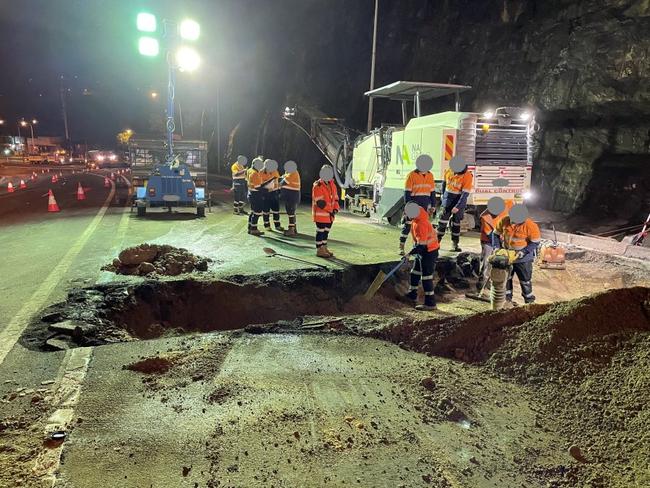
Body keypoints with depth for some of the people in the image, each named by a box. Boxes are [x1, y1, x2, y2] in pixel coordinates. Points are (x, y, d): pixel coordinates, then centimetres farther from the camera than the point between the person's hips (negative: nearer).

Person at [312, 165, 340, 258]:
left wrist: (335, 209, 0)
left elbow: (335, 198, 16)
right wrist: (330, 210, -18)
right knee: (320, 231, -2)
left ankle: (324, 247, 27)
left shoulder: (332, 185, 12)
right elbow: (320, 202, -19)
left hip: (330, 214, 8)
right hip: (320, 214, -8)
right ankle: (319, 250, 4)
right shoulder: (317, 186, -13)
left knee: (326, 231, 16)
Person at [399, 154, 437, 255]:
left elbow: (432, 192, 12)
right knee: (408, 225, -5)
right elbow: (407, 192, -8)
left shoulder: (430, 175, 7)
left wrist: (433, 206, 10)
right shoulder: (412, 175, -7)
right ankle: (401, 247, -1)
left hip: (424, 205, 5)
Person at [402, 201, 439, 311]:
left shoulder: (421, 225, -32)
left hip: (429, 251, -10)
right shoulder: (420, 211, -7)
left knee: (426, 277, -5)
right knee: (415, 272, 21)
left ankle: (430, 303, 2)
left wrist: (410, 253, -33)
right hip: (423, 250, 10)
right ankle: (412, 295, 36)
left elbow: (421, 245, -32)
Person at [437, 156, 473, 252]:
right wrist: (443, 196, 19)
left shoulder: (468, 176, -17)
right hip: (448, 198, 2)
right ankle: (437, 240, 4)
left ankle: (455, 244, 11)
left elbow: (465, 193, -20)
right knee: (443, 219, -2)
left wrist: (457, 207, -24)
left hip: (459, 200, -2)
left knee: (456, 221, 4)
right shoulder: (448, 171, -5)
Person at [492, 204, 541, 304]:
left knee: (525, 280, 8)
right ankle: (507, 298, 32)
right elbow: (496, 234, 2)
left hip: (523, 259, -4)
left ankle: (529, 301, 24)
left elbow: (535, 242, -15)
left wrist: (524, 252, -23)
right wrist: (496, 247, -9)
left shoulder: (531, 226, -23)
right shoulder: (504, 221, -12)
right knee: (506, 278, 16)